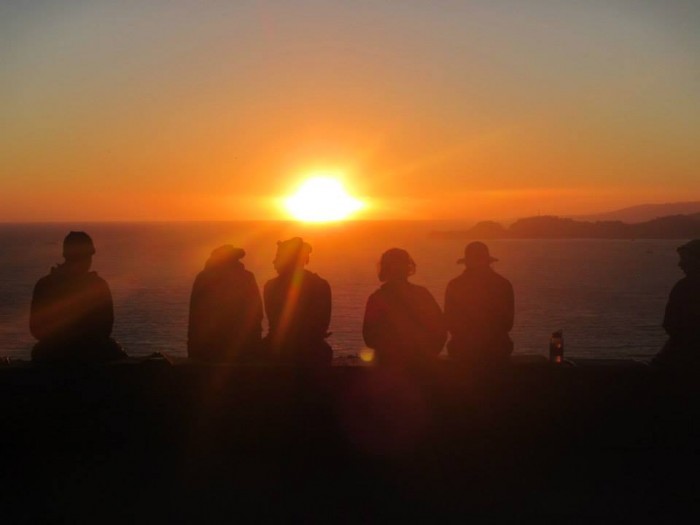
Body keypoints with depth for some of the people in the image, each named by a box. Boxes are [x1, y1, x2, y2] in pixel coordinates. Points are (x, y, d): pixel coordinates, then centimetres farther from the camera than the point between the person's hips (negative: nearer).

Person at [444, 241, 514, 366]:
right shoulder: (504, 284, -2)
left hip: (462, 352, -1)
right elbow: (508, 323, 6)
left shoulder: (454, 285, -5)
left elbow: (450, 323, 2)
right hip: (497, 351, 1)